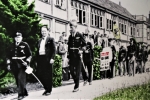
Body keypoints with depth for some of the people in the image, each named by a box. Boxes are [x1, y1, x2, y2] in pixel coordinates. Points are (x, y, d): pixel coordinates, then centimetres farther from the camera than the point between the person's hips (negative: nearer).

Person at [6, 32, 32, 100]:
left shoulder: (25, 45, 0)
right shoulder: (11, 46, 12)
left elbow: (29, 55, 1)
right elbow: (8, 55, 16)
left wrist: (27, 62, -11)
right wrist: (8, 64, 11)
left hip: (22, 64, -5)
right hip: (14, 65, 5)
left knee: (21, 79, -13)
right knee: (17, 80, 9)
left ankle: (21, 94, -9)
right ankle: (24, 93, 23)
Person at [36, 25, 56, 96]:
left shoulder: (50, 40, 1)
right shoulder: (39, 41, 18)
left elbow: (54, 50, -5)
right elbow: (38, 50, 17)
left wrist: (52, 58, -15)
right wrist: (37, 60, 11)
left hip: (48, 59, -5)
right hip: (40, 59, 6)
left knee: (48, 75, -1)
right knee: (39, 74, 3)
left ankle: (49, 90, 11)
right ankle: (46, 88, 20)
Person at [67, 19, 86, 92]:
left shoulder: (79, 35, -4)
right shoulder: (70, 36, 11)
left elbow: (84, 44, 1)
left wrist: (81, 50, -13)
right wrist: (68, 55, 12)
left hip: (77, 56, -5)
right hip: (71, 56, 5)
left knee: (77, 71, -1)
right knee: (71, 70, 3)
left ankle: (77, 86, 5)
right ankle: (76, 81, 26)